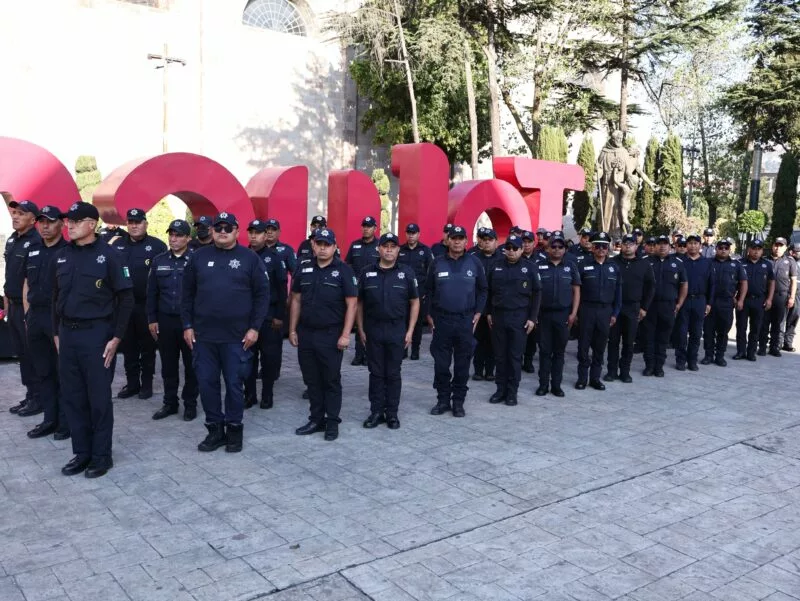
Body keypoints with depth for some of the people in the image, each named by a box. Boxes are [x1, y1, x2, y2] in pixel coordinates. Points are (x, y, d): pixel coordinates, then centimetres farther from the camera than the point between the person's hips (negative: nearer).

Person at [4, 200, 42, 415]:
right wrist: (6, 301, 18)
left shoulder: (37, 242, -15)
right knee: (21, 353, 14)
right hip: (13, 306, 9)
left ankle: (40, 397, 9)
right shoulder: (11, 240, 13)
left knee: (33, 354, -1)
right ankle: (30, 395, 24)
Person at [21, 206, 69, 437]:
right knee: (42, 371, 11)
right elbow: (27, 285, 17)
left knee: (63, 372, 1)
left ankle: (66, 421, 11)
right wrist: (27, 315, 11)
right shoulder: (32, 251, 13)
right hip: (35, 316, 7)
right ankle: (49, 419, 21)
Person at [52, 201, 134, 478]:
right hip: (67, 334, 6)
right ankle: (81, 452, 23)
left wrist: (116, 337, -12)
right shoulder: (61, 257, 9)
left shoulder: (109, 255, -9)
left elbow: (126, 299, -9)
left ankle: (101, 455, 16)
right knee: (72, 397, 10)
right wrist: (57, 333, 12)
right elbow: (56, 297, 16)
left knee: (99, 398, 3)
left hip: (97, 333, -6)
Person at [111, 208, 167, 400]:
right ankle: (132, 383, 22)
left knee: (147, 347, 6)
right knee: (128, 346, 11)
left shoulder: (157, 246, -4)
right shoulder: (117, 245, 9)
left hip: (147, 305, -4)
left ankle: (147, 384, 17)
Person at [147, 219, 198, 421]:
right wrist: (152, 319, 5)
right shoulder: (158, 261, 7)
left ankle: (190, 404, 18)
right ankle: (170, 403, 23)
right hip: (165, 321, 4)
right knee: (168, 365, 11)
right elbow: (152, 293, 10)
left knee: (191, 365, 6)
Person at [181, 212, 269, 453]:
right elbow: (188, 294, 10)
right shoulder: (199, 257, 6)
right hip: (203, 335, 3)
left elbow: (262, 295, -2)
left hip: (237, 336, -3)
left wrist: (254, 327, -8)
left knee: (234, 384, 6)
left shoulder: (250, 258, -1)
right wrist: (187, 325, 4)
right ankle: (215, 429, 22)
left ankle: (234, 429, 21)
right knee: (206, 383, 8)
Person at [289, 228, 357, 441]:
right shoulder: (304, 268, 6)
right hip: (306, 334, 4)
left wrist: (345, 334, -13)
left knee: (331, 380, 5)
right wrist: (292, 330, 7)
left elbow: (352, 304, -7)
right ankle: (316, 420, 24)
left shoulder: (343, 270, -5)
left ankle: (332, 422, 15)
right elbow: (296, 300, 11)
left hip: (331, 335, -4)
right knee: (312, 380, 12)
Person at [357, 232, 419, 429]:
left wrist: (410, 331, -2)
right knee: (376, 373, 8)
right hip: (373, 330, 1)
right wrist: (361, 329, 3)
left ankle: (392, 413, 16)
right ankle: (376, 412, 17)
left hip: (397, 330, -1)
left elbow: (414, 302, 3)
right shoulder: (367, 273, 3)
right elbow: (359, 303, 8)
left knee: (393, 374, 6)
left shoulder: (406, 272, 1)